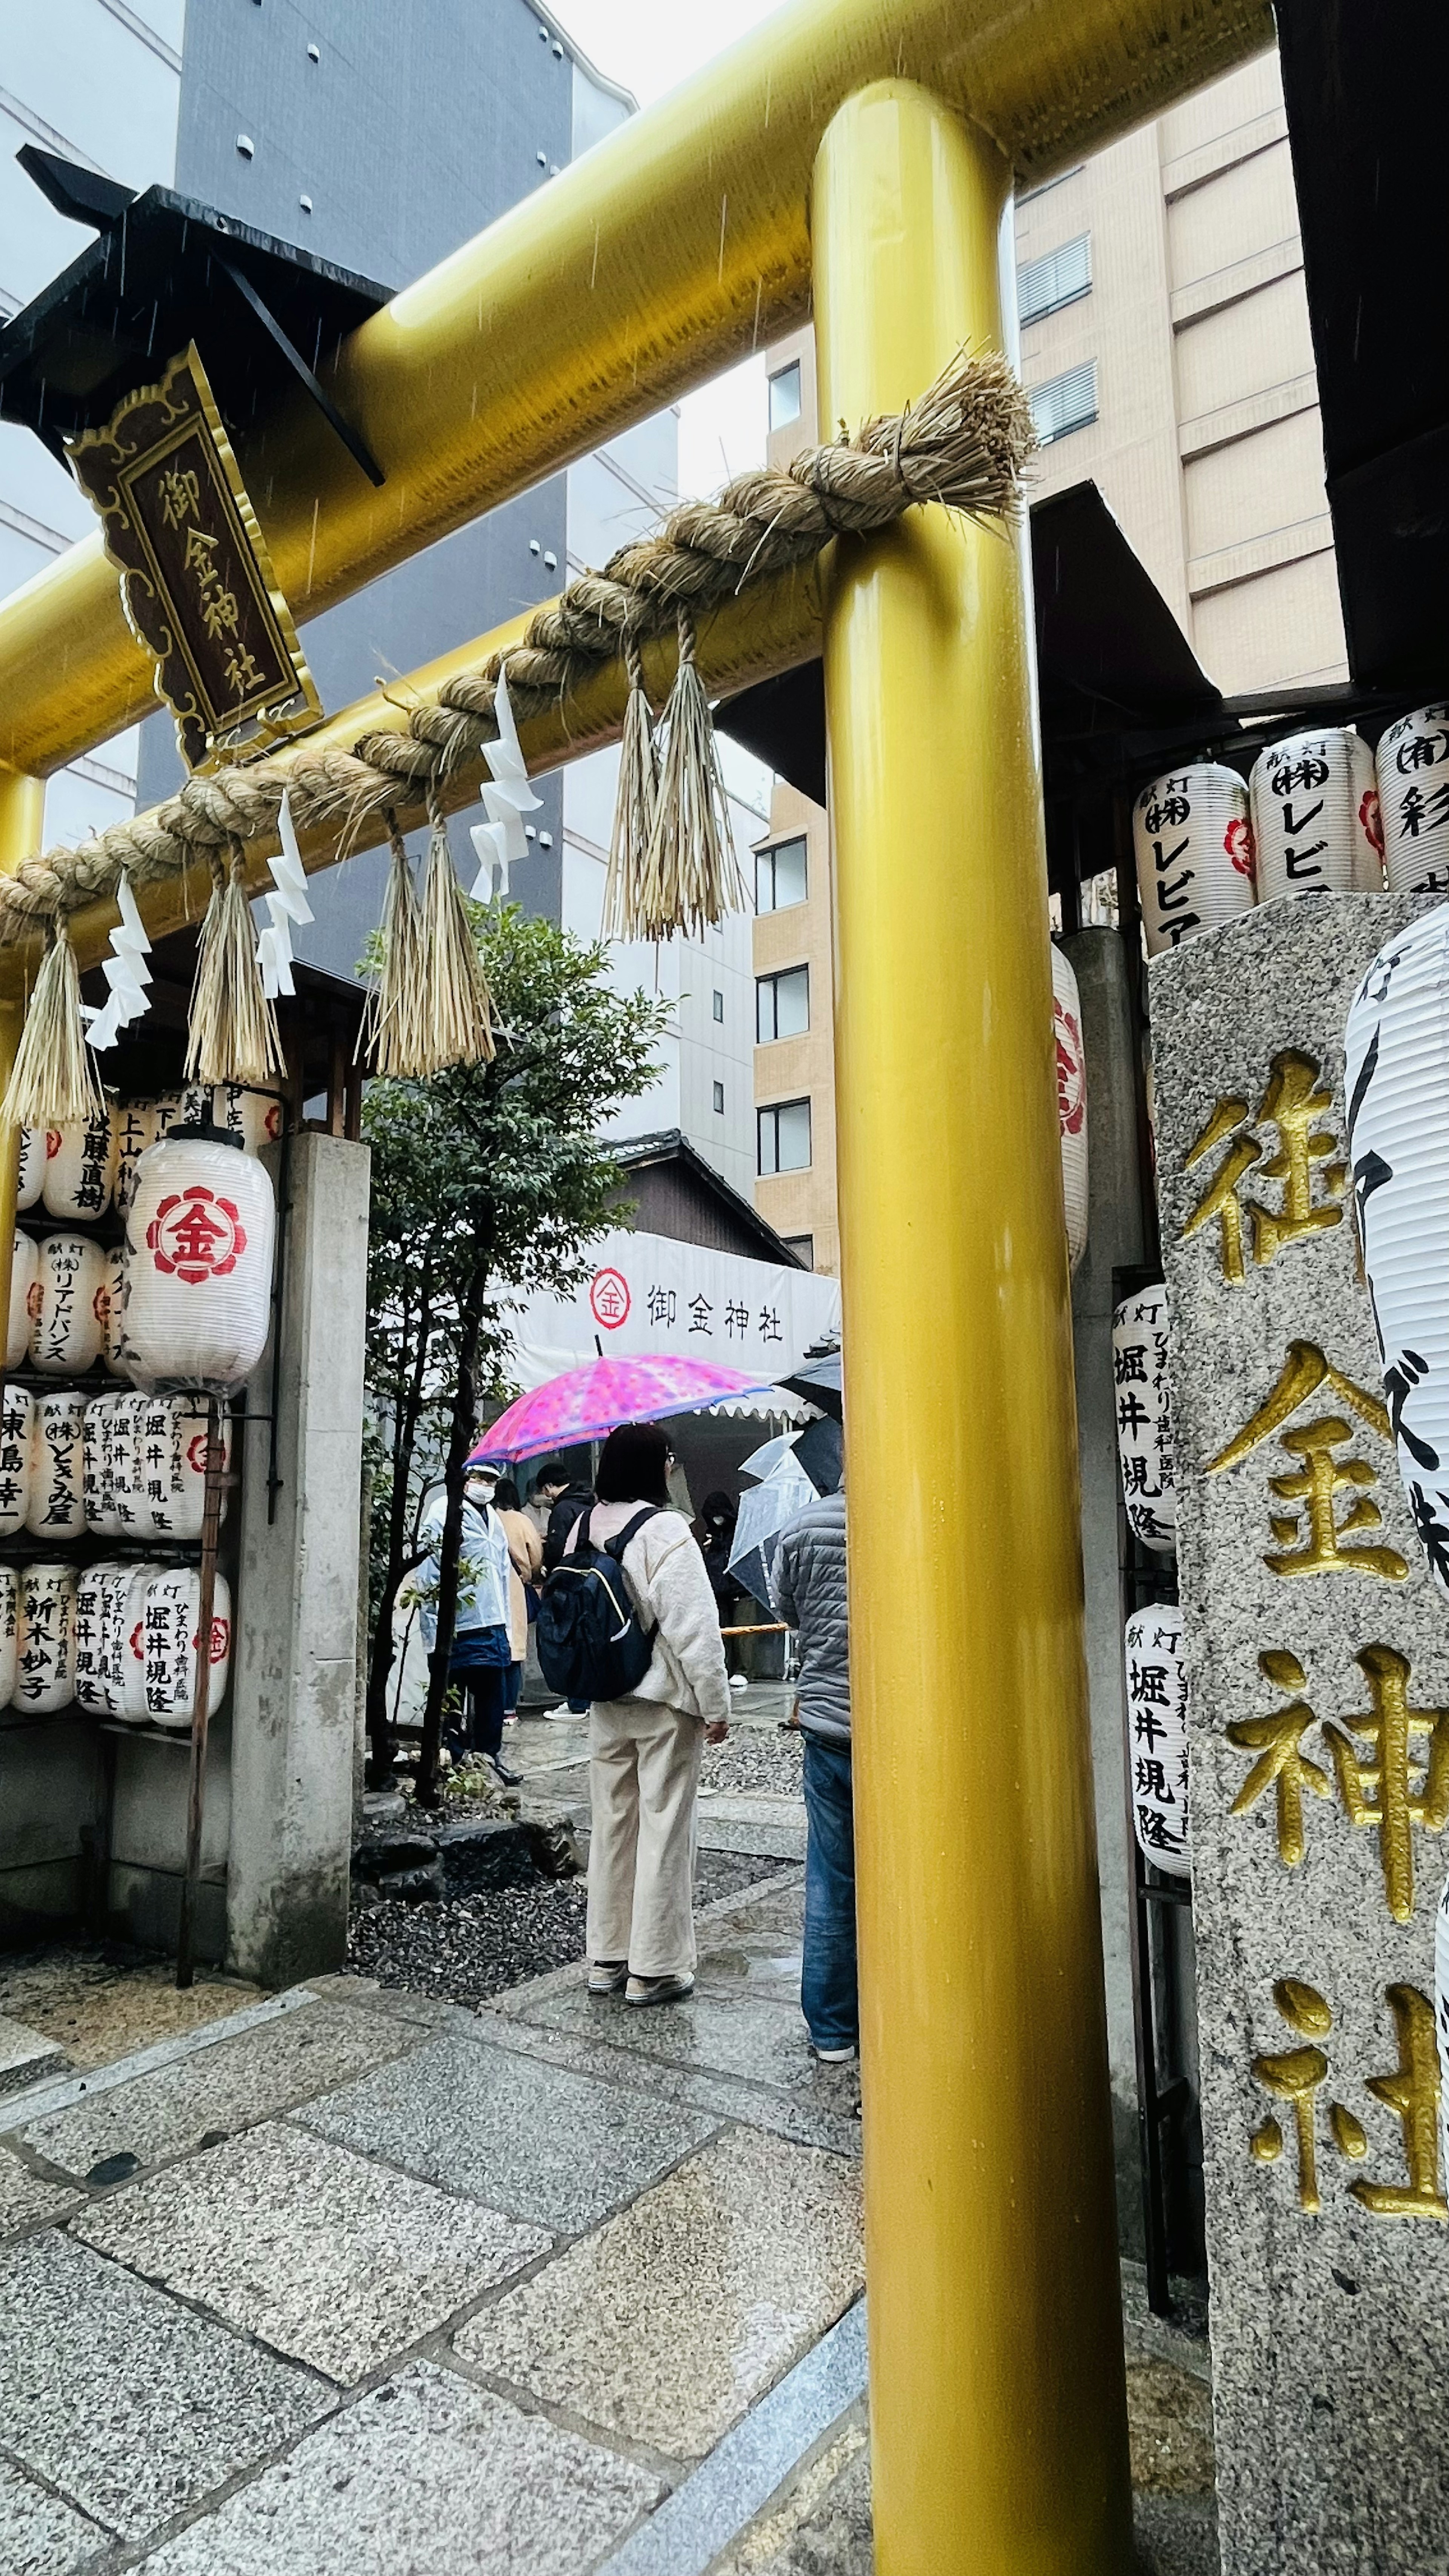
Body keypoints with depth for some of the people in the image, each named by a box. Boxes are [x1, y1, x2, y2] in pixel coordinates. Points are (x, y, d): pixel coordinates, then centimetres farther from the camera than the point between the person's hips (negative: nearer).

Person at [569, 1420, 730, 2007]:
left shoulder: (584, 1526, 4)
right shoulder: (664, 1529, -18)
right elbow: (693, 1625, -19)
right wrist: (715, 1703, -11)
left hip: (606, 1703, 7)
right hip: (665, 1701, -7)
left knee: (612, 1825, 16)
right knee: (663, 1828, 4)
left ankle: (606, 1959, 27)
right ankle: (653, 1970, 13)